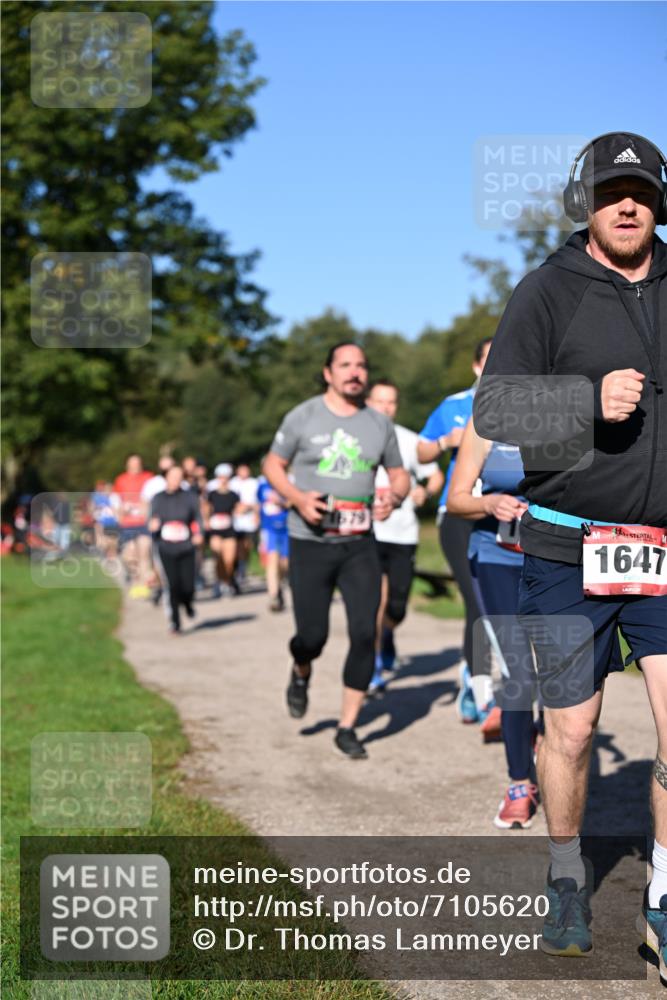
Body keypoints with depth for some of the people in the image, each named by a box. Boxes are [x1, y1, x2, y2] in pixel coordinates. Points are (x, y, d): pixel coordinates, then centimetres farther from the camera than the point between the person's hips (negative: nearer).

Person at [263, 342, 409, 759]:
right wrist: (297, 497, -13)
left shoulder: (380, 424, 6)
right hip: (310, 542, -2)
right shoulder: (303, 417, -1)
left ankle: (347, 728, 6)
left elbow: (399, 475, 15)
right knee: (313, 635, -1)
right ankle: (301, 674, 38)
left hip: (360, 545, 2)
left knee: (365, 633, -7)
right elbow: (273, 465, 6)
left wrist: (394, 497, -9)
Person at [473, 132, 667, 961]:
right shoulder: (549, 292, -3)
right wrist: (589, 401, -23)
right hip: (568, 549, -2)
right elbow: (494, 407, -10)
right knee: (570, 732, 8)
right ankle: (566, 880, 30)